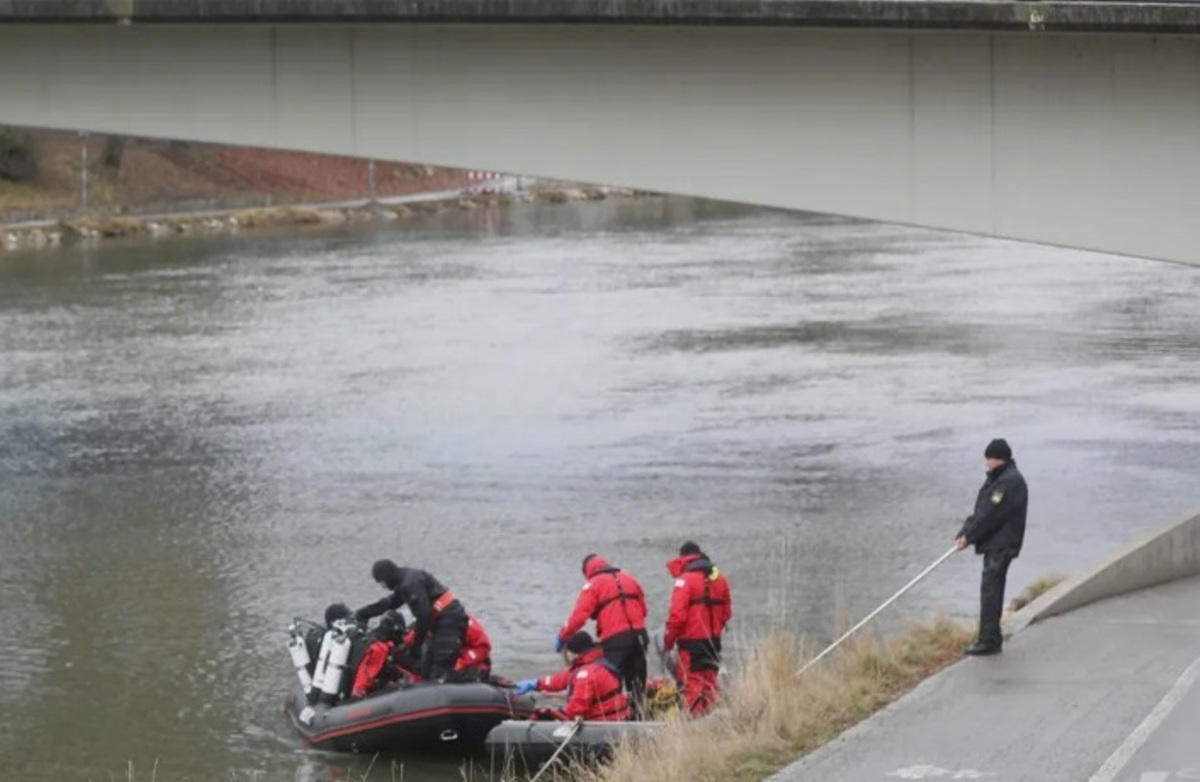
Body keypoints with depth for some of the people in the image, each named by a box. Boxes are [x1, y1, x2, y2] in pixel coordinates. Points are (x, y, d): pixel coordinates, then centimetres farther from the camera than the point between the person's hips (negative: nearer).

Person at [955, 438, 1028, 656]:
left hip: (1002, 545, -10)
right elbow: (981, 511, 16)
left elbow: (991, 515, -20)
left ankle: (989, 640, -11)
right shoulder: (997, 479, 17)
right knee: (991, 590, 14)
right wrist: (964, 533, 4)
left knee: (990, 590, -11)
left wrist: (969, 536, -14)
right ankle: (992, 638, 20)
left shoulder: (1010, 482, -17)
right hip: (994, 544, 10)